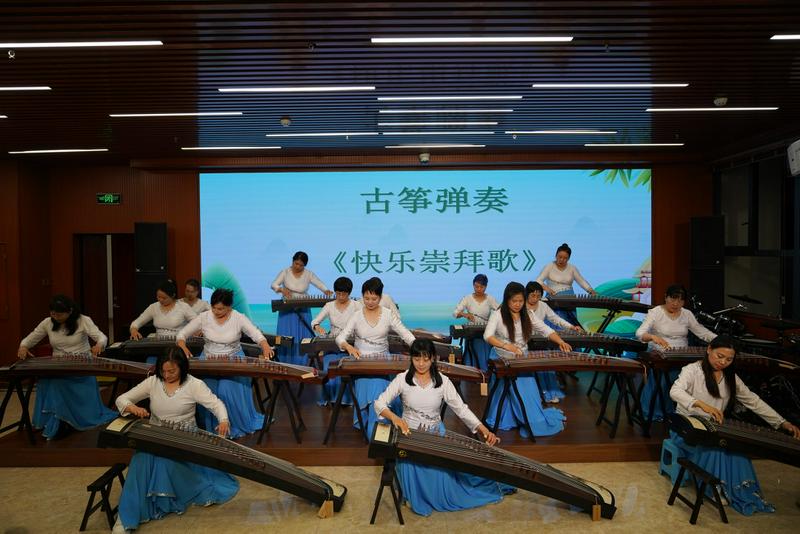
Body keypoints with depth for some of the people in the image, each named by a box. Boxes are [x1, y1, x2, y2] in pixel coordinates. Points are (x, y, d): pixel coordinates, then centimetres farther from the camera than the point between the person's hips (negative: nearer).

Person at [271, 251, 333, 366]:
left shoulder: (309, 274, -4)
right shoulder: (285, 272, -5)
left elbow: (321, 285, -8)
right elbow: (273, 285, -9)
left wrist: (326, 291, -30)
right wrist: (282, 290, -29)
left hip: (303, 310, 1)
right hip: (287, 310, -1)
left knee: (303, 337, 1)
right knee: (286, 337, -1)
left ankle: (302, 364, 11)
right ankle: (286, 364, 8)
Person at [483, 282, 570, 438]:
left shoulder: (527, 316, 6)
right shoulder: (497, 315, -8)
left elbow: (546, 330, 5)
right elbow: (488, 336, -22)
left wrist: (561, 342, -15)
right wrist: (507, 346, -38)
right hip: (503, 361, -4)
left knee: (529, 391, -8)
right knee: (517, 391, -15)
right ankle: (534, 422, -2)